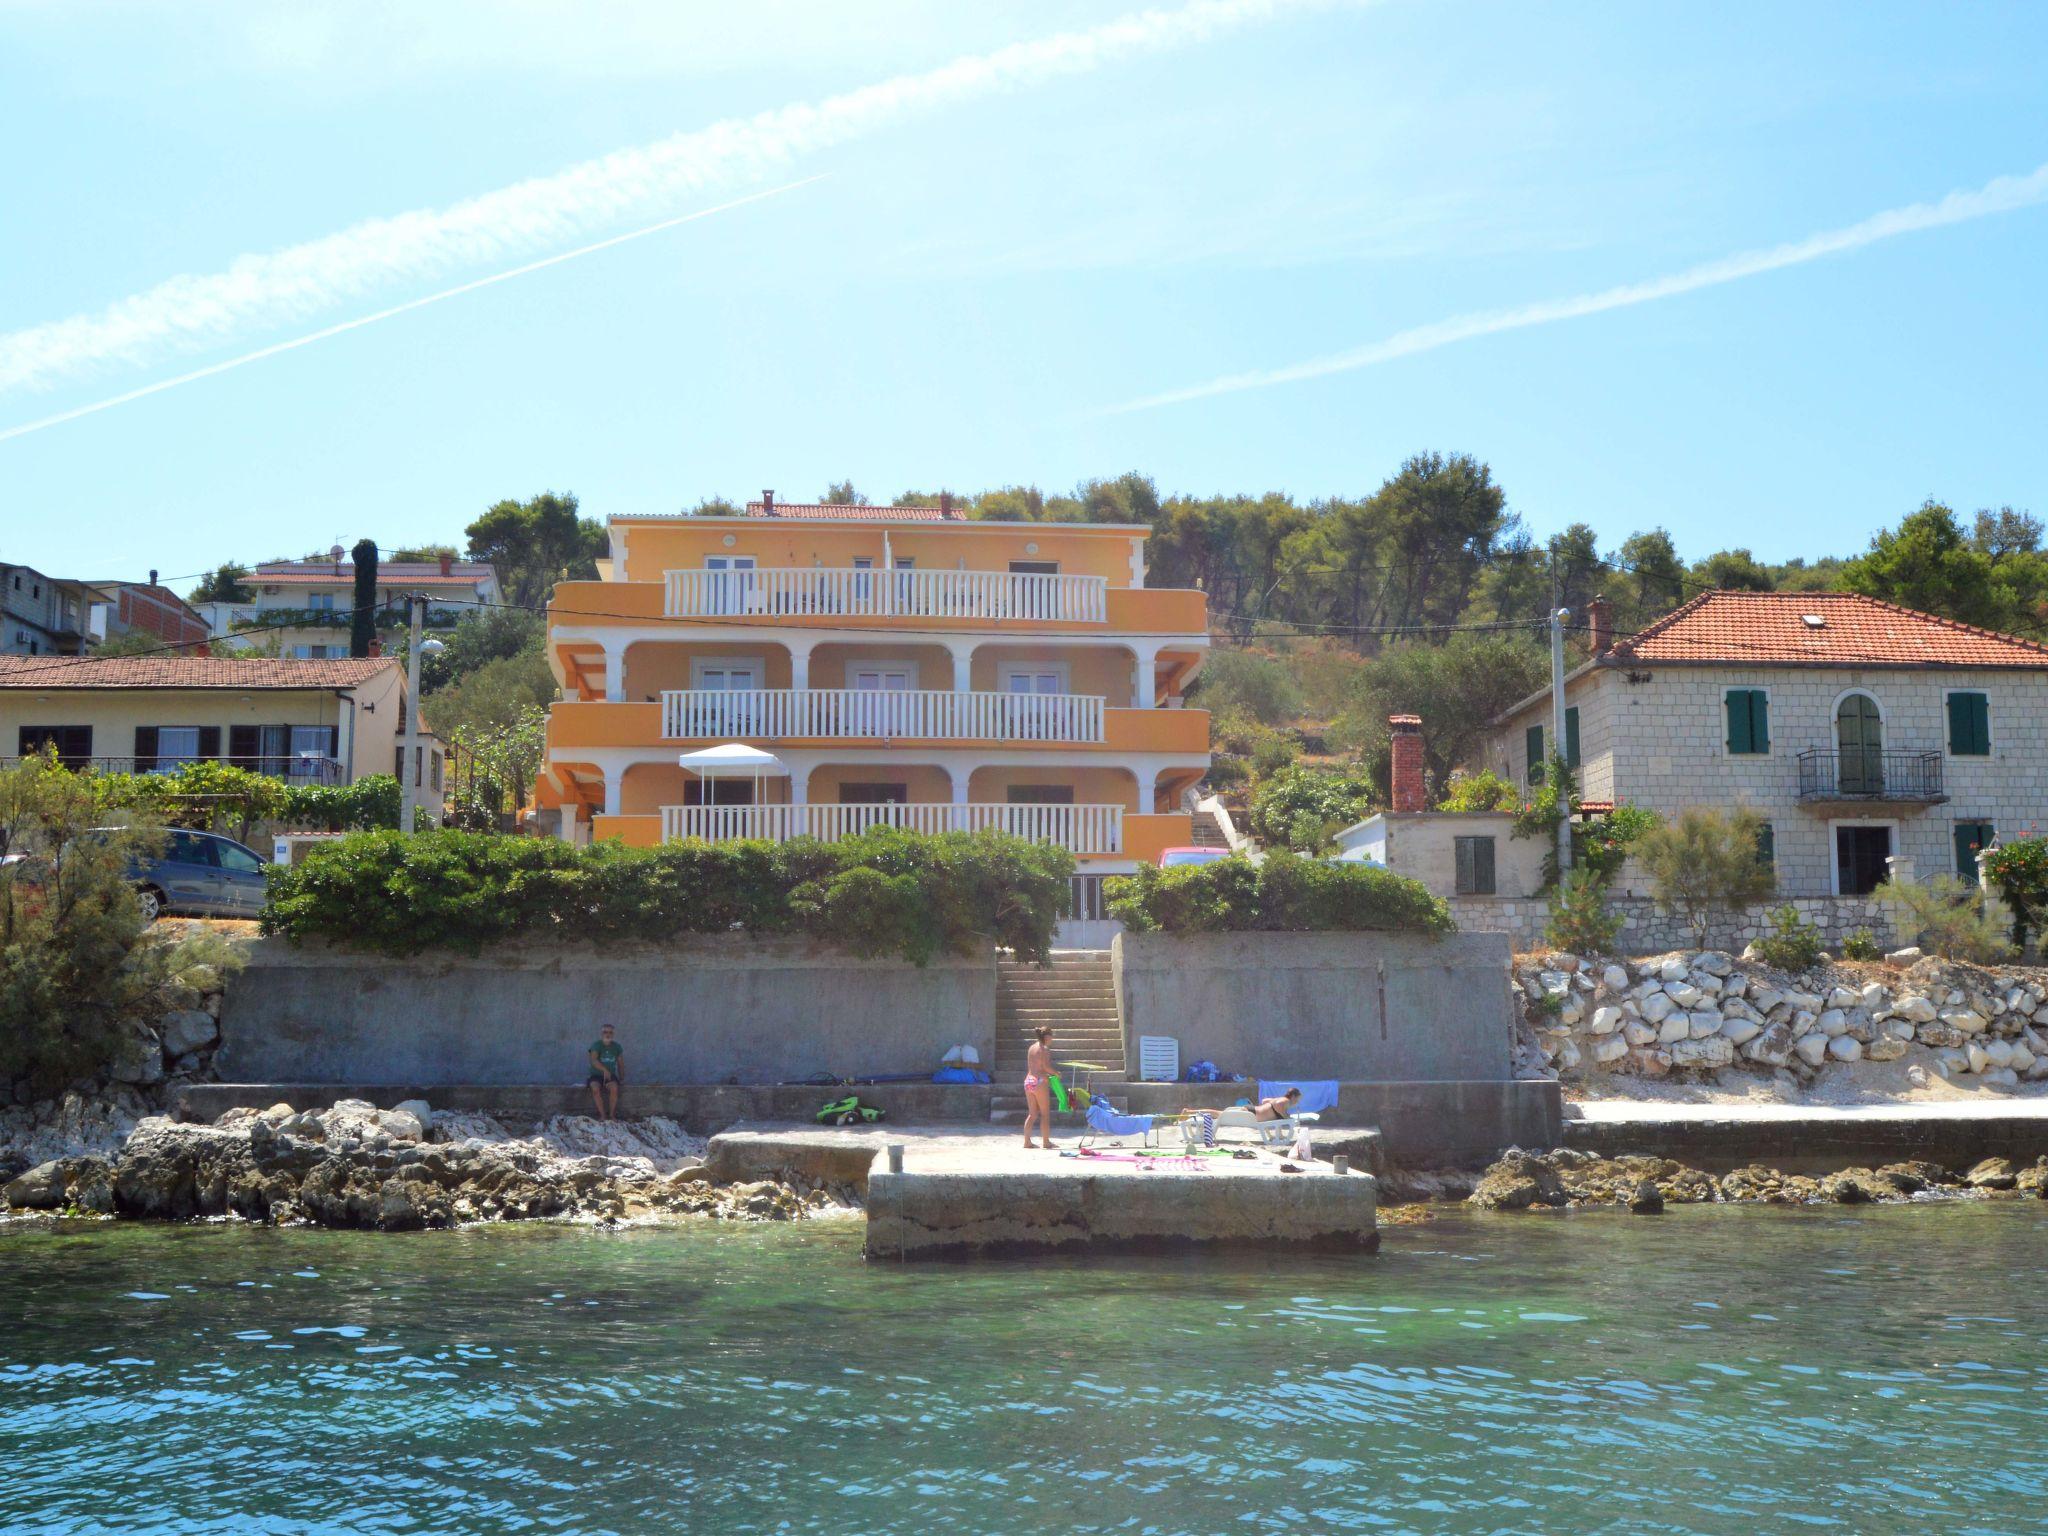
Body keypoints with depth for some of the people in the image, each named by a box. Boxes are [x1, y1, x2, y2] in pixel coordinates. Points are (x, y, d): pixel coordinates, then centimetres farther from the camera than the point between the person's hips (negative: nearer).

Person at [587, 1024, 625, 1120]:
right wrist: (604, 1070, -41)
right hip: (596, 1075, -2)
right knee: (595, 1088, -34)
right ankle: (602, 1115, -25)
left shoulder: (617, 1047, 4)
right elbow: (593, 1061, -26)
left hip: (611, 1076, 2)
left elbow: (621, 1064, 15)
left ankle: (612, 1114, -19)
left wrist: (622, 1078, 10)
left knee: (614, 1088, -32)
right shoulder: (596, 1045, -9)